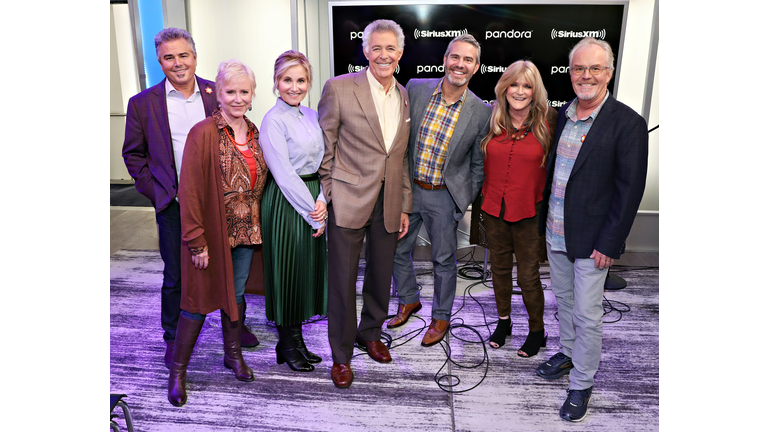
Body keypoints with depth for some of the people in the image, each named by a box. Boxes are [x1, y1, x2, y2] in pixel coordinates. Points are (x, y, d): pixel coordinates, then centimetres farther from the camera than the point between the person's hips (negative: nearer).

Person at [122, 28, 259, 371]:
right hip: (174, 205, -1)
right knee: (176, 275, 9)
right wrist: (156, 194, -2)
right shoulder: (142, 104, -2)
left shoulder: (218, 95, 1)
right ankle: (174, 338, 29)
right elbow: (133, 154, 6)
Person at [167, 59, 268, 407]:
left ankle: (233, 354, 37)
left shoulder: (254, 134, 7)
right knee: (201, 300, 3)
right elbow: (190, 191, -15)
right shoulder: (203, 134, -12)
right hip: (213, 233, -5)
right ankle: (177, 370, 21)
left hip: (246, 233, 6)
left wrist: (256, 225, 8)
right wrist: (196, 241, -17)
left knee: (235, 293, 18)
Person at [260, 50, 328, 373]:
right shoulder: (273, 120, -12)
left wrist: (323, 201, -8)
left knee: (308, 269, 14)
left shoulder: (312, 116, 10)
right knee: (287, 270, 4)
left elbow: (323, 162, 7)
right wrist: (310, 211, -15)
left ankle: (298, 340, 30)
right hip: (286, 204, -7)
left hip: (314, 203, 7)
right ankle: (286, 344, 23)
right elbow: (284, 174, -16)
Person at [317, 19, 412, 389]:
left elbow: (403, 157, 13)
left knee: (381, 276, 17)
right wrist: (324, 200, -6)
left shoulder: (406, 97, 8)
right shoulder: (339, 88, -7)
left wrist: (404, 207, 12)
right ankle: (341, 355, 23)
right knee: (342, 280, 3)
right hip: (348, 201, -4)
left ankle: (370, 333, 42)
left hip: (388, 203, 5)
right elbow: (324, 150, -4)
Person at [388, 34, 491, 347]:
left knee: (444, 260, 11)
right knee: (398, 249, 16)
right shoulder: (415, 89, -7)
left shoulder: (481, 112, -11)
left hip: (444, 195, -2)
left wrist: (467, 202, 0)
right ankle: (409, 300, 42)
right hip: (406, 188, 3)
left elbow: (477, 164, -1)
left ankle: (441, 317, 33)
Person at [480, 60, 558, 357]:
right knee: (499, 268, 18)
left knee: (528, 276, 7)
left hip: (529, 214, -3)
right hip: (494, 210, 3)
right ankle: (503, 322, 40)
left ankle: (537, 331, 30)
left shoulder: (548, 122, -9)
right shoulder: (492, 121, -1)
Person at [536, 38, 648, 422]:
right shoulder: (562, 114, 5)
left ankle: (582, 384, 23)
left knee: (587, 314, 5)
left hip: (592, 241, -6)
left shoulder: (628, 123, -13)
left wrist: (609, 243, -16)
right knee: (563, 299, 22)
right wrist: (544, 218, 11)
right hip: (555, 232, 6)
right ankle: (568, 353, 44)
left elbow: (631, 188, -15)